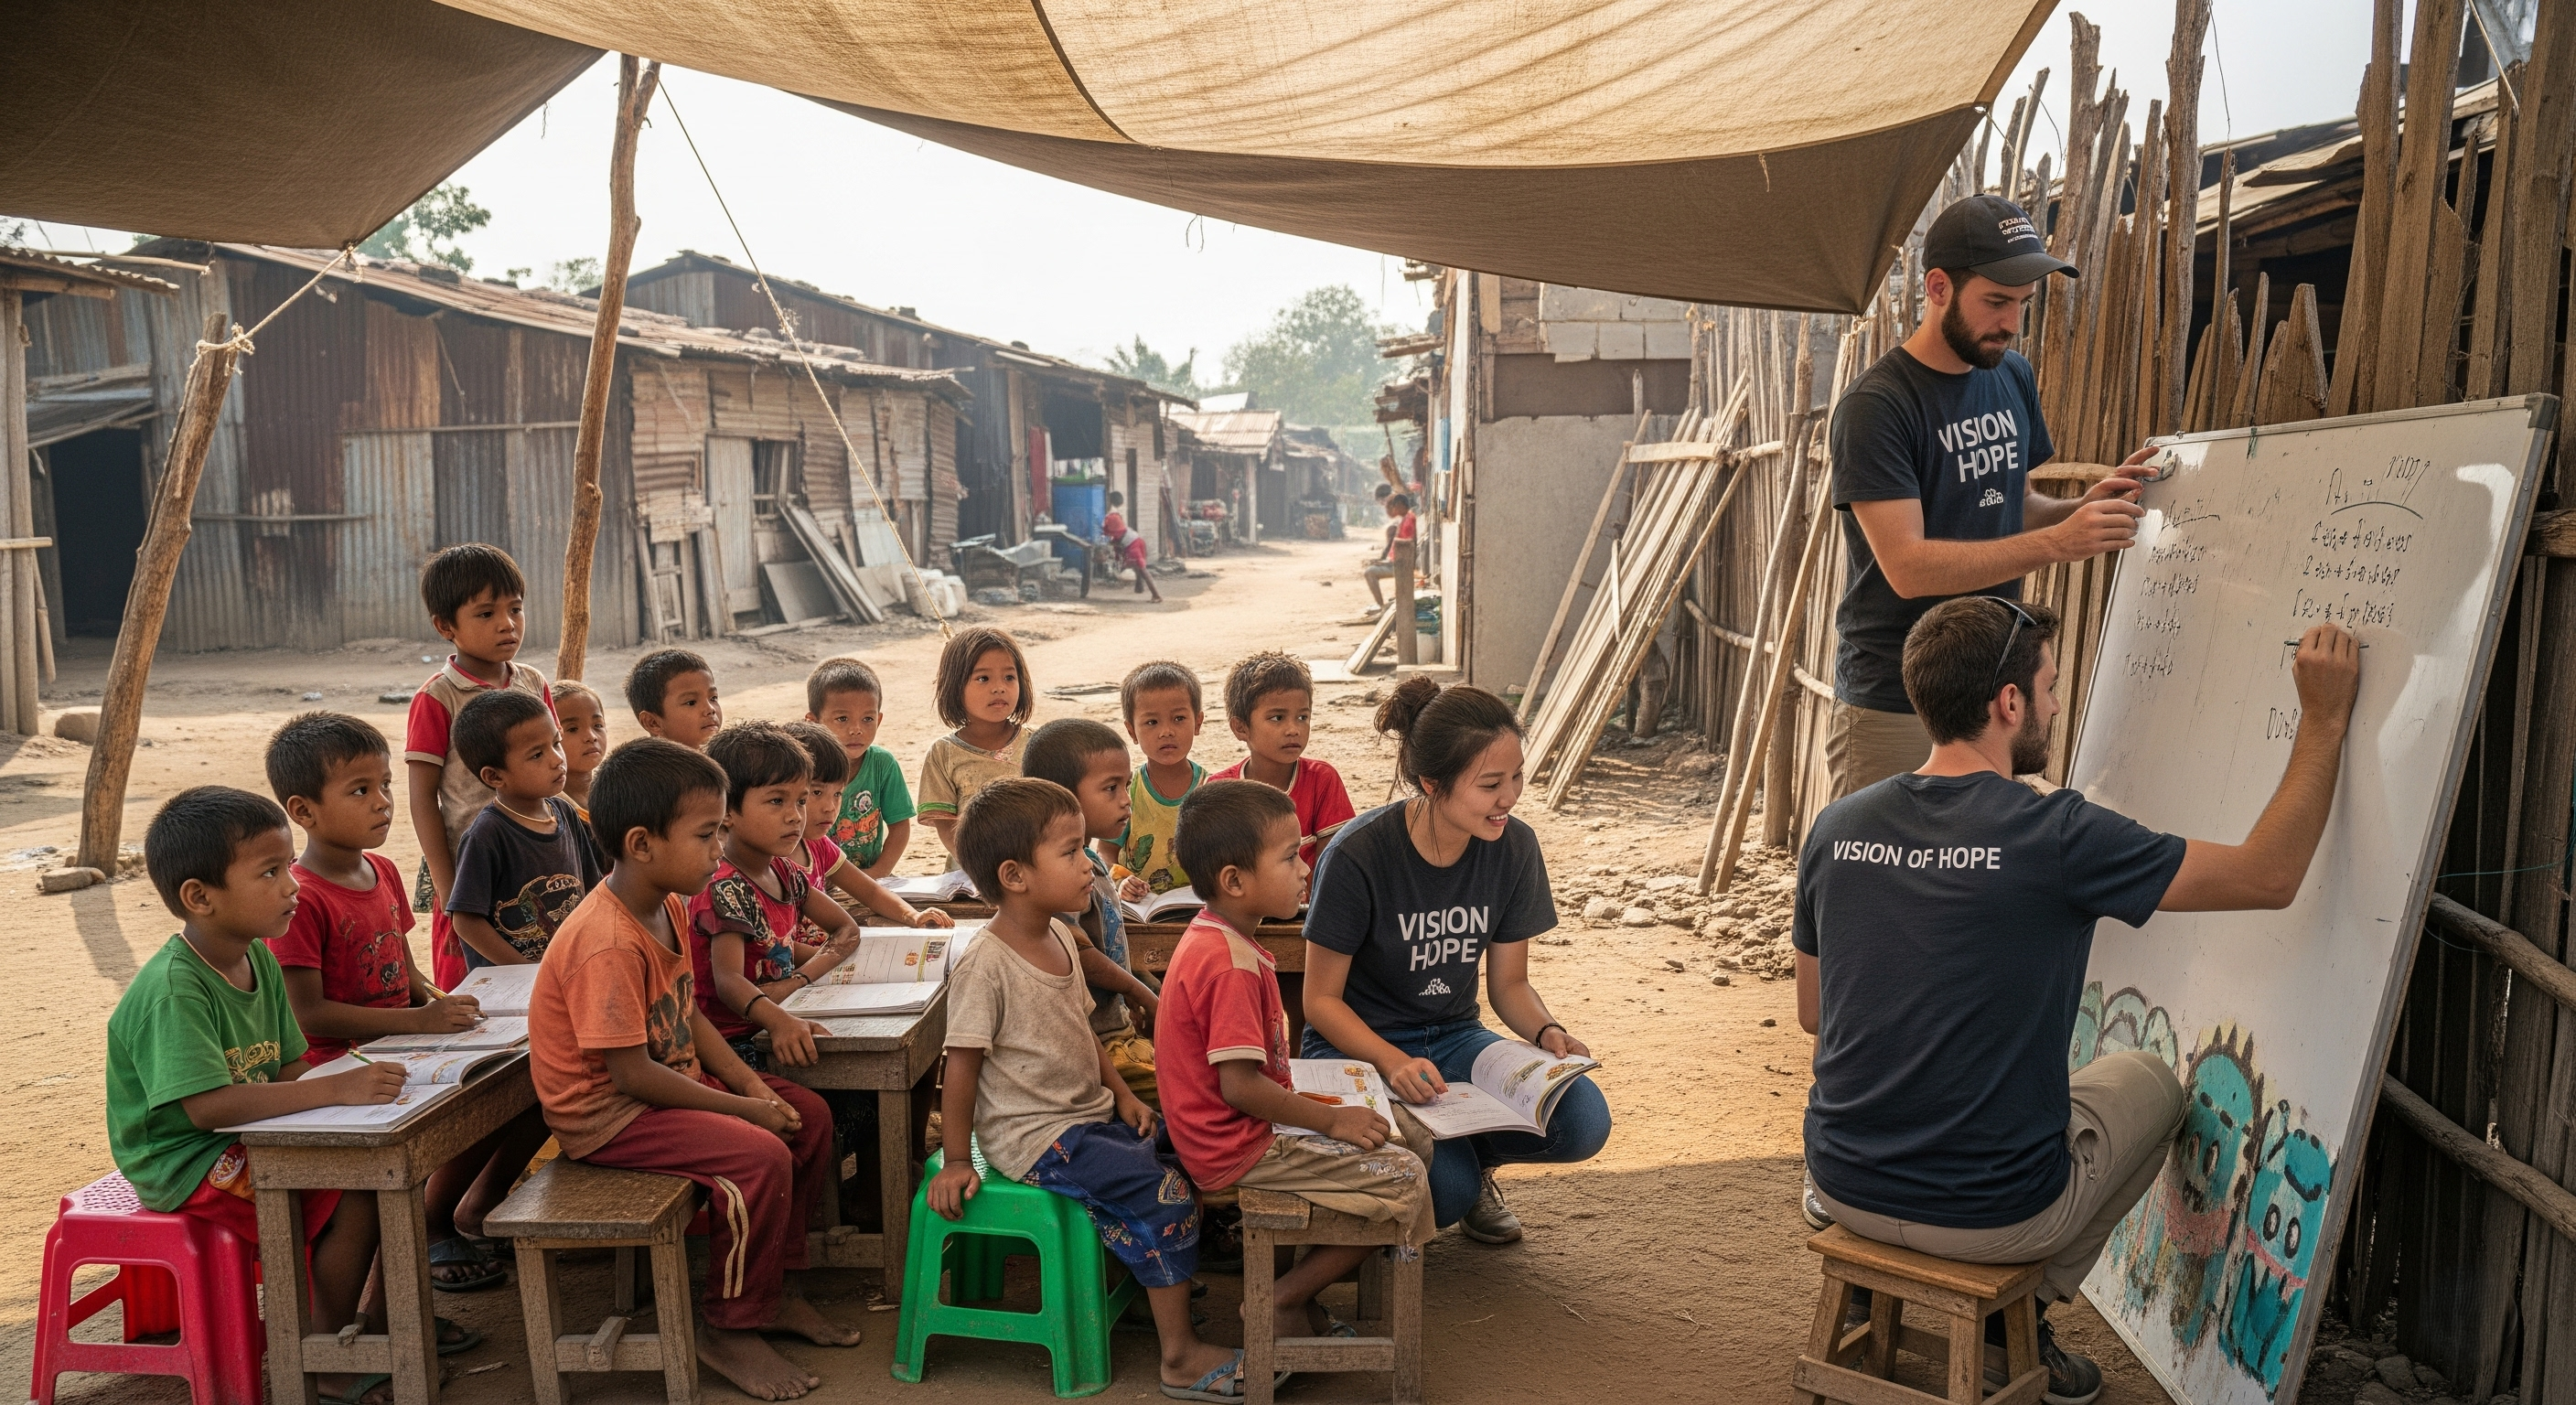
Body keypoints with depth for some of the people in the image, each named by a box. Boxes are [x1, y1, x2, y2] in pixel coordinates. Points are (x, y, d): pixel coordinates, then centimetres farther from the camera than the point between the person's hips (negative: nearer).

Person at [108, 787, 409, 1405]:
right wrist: (333, 1090, -39)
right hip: (185, 1166, -9)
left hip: (247, 1143, 9)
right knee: (356, 1192, -21)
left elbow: (289, 1070, 5)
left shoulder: (259, 960, 4)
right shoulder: (172, 990, -24)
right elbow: (208, 1105, -34)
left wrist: (357, 1084, -16)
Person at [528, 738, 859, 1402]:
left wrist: (750, 1082, -3)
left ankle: (772, 1284, 18)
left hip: (671, 1080, 10)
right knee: (760, 1157, -25)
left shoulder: (670, 906, 2)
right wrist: (741, 1108, -19)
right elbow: (633, 1075, -26)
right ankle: (728, 1327, -5)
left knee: (810, 1116, 6)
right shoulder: (607, 946, -28)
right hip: (606, 1113, -10)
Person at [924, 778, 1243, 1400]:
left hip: (1090, 1115, 9)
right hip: (1033, 1135, -9)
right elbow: (962, 1066, -17)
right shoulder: (986, 964, -21)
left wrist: (1122, 1093, 8)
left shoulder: (1061, 937, 5)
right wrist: (956, 1162, -12)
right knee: (1167, 1196, -16)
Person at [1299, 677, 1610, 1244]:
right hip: (1359, 1046, -4)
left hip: (1454, 1038, 5)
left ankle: (1470, 1155, 7)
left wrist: (1546, 1031, -19)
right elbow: (1321, 1000, -14)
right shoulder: (1357, 856, -23)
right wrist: (1393, 1062, -31)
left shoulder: (1514, 847, -8)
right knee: (1447, 1190, -29)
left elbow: (1509, 983, 3)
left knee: (1584, 1122, -22)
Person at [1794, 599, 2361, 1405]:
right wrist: (2324, 718, -1)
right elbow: (2270, 876, -9)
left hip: (1844, 1187, 5)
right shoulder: (2056, 837, -20)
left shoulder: (1836, 827, -4)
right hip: (1993, 1213, -4)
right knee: (2150, 1083, 24)